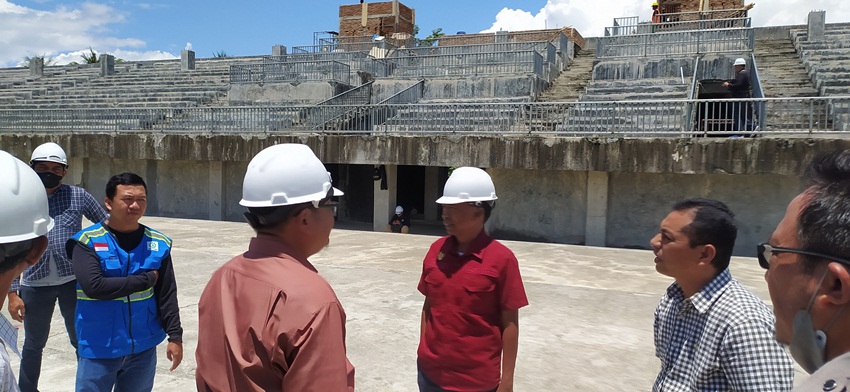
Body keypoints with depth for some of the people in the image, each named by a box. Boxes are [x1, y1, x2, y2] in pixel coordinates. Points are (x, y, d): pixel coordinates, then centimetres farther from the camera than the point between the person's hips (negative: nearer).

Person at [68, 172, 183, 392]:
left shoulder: (158, 243, -1)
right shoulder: (87, 241, -11)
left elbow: (167, 295, 2)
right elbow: (94, 286, -23)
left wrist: (175, 335, -1)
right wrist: (147, 279, -15)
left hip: (143, 347, 3)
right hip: (99, 349, -3)